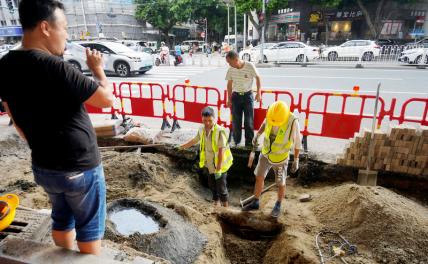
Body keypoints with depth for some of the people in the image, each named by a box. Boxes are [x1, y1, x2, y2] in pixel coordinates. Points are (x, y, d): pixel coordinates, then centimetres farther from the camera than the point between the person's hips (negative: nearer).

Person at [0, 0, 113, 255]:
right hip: (80, 167, -7)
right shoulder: (53, 66, -25)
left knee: (62, 219, 28)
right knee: (89, 228, 14)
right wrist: (98, 68, -2)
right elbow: (107, 99, -19)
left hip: (42, 167, 7)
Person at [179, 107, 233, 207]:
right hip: (210, 164, 7)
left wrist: (219, 168, -23)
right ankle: (216, 205, 40)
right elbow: (195, 140, 16)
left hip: (220, 165, -7)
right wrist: (182, 146, 28)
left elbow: (221, 150, -24)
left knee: (221, 188, 3)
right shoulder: (202, 129, -2)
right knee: (212, 185, 20)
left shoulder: (219, 131, -23)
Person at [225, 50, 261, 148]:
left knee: (249, 121, 0)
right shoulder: (231, 70, -3)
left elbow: (257, 78, 0)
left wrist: (258, 92, -3)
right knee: (236, 121, 6)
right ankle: (236, 143, 20)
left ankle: (249, 143, 11)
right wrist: (229, 99, 10)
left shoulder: (250, 66, -14)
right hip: (236, 96, 3)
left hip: (248, 95, -3)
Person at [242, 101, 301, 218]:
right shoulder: (271, 113, -17)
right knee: (259, 177, 10)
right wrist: (257, 135, -2)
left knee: (280, 184, 11)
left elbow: (297, 142, -14)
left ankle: (278, 205, 38)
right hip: (266, 153, 4)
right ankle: (255, 202, 29)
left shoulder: (293, 121, -28)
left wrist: (296, 160, -11)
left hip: (280, 157, -4)